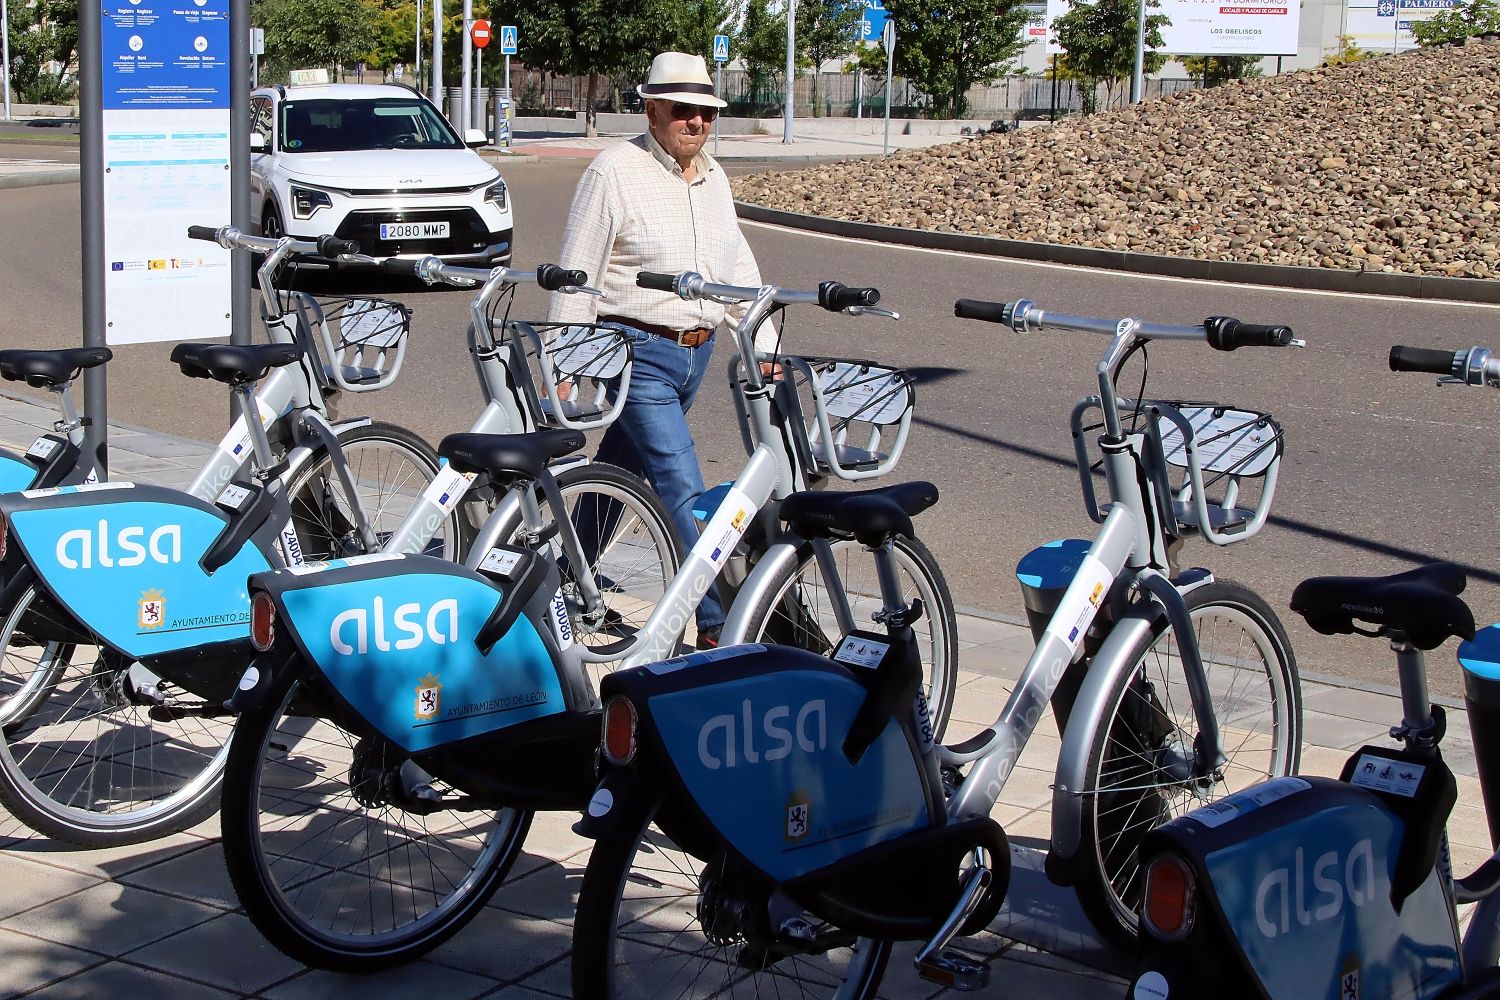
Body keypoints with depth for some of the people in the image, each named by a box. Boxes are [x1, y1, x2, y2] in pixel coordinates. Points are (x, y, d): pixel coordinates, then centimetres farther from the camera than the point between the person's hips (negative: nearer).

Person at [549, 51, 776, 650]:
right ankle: (718, 628, -10)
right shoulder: (615, 172, -10)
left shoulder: (713, 178, 12)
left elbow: (739, 269, 15)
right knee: (682, 490, -12)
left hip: (697, 353, 7)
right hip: (637, 352, -7)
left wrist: (761, 348, 6)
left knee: (619, 474, 18)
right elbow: (575, 278, -10)